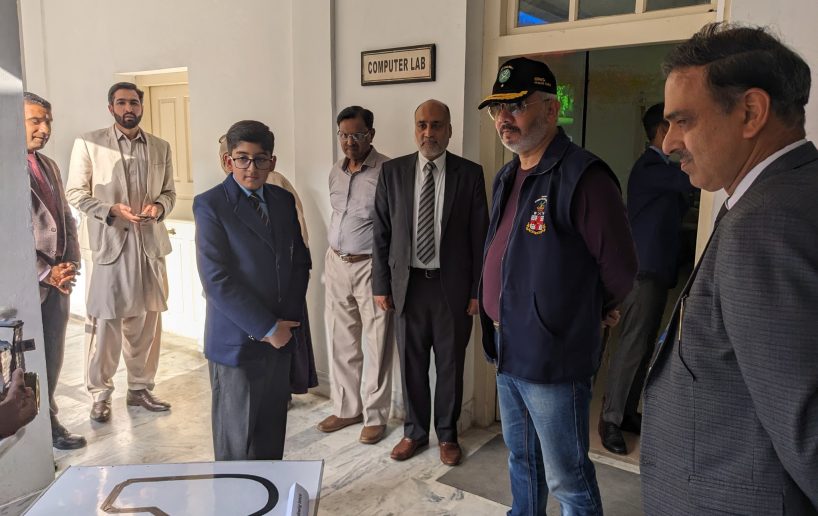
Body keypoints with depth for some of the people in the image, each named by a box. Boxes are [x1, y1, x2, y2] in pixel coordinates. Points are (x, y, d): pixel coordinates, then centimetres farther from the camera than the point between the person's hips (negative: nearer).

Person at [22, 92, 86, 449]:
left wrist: (70, 264, 2)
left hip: (57, 278, 7)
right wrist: (45, 272, -13)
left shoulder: (49, 165, 14)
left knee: (52, 356, 13)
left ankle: (48, 421, 27)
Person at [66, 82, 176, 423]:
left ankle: (140, 388, 23)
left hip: (150, 243, 4)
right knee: (104, 321, 1)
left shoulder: (160, 147, 11)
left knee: (147, 321, 9)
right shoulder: (88, 143, 1)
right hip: (107, 242, -3)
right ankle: (100, 394, 16)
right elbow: (75, 193, -2)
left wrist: (159, 206, -8)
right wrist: (111, 210, -17)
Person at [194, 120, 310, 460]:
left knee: (272, 431, 15)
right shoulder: (210, 205, -9)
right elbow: (216, 280, -15)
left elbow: (300, 260, 10)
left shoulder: (283, 200, 8)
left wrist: (287, 319, -2)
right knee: (236, 437, 8)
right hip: (237, 340, -5)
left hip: (280, 334, 5)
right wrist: (266, 328, -14)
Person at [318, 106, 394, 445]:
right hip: (336, 264, 7)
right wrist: (333, 255, 17)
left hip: (371, 266, -6)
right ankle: (346, 408, 29)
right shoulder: (336, 172, 10)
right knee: (341, 342, 14)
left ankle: (375, 417, 18)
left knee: (376, 345, 2)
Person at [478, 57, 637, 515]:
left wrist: (590, 315, 0)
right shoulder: (507, 177, 9)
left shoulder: (583, 177, -19)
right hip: (507, 351, 8)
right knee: (521, 460, 25)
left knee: (567, 479, 8)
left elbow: (620, 267, -15)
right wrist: (500, 329, 13)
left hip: (553, 359, -8)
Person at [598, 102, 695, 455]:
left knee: (643, 347, 12)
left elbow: (674, 210, 21)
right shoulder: (649, 168, -14)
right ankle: (609, 420, 3)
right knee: (631, 347, -6)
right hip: (642, 271, -10)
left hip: (657, 270, 10)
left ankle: (627, 412, 22)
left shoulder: (661, 167, 18)